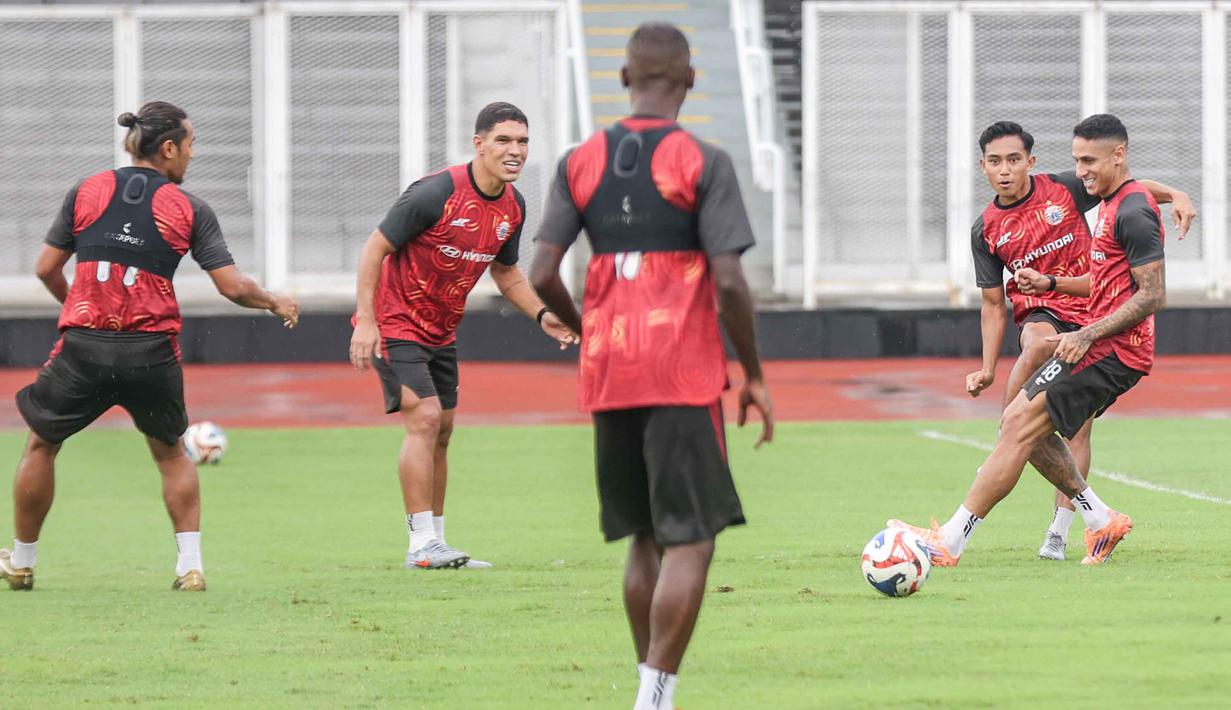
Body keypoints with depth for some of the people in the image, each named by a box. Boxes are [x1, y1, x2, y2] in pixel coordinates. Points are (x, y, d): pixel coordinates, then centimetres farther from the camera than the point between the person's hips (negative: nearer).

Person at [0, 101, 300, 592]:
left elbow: (46, 269, 8)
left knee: (41, 445, 20)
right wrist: (276, 304, 18)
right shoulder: (188, 210, 1)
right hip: (152, 352, 0)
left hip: (83, 348, 0)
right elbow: (232, 286, -2)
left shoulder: (87, 191, 6)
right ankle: (190, 564, 14)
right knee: (170, 452, 23)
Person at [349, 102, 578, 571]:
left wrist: (542, 315, 2)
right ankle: (421, 544, -16)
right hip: (395, 322, -8)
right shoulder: (437, 193, -23)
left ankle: (435, 541, 19)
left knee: (441, 431, 10)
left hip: (441, 330, 8)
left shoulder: (513, 206, 0)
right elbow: (375, 247, -18)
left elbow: (506, 272, 17)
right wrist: (365, 319, -24)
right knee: (424, 417, -18)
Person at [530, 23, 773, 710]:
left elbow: (542, 276, 0)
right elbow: (729, 281, -13)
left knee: (647, 539, 17)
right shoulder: (702, 163, -7)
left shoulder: (581, 163, 5)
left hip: (608, 374, 5)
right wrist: (754, 374, -2)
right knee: (691, 542, -3)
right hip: (685, 375, -5)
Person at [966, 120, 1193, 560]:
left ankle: (1059, 531, 4)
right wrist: (988, 370, 1)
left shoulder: (1064, 190, -2)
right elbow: (993, 304, 8)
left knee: (1078, 427, -3)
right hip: (1038, 314, 0)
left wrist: (1174, 195, -11)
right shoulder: (986, 230, 3)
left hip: (1091, 316, 0)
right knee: (1039, 344, -37)